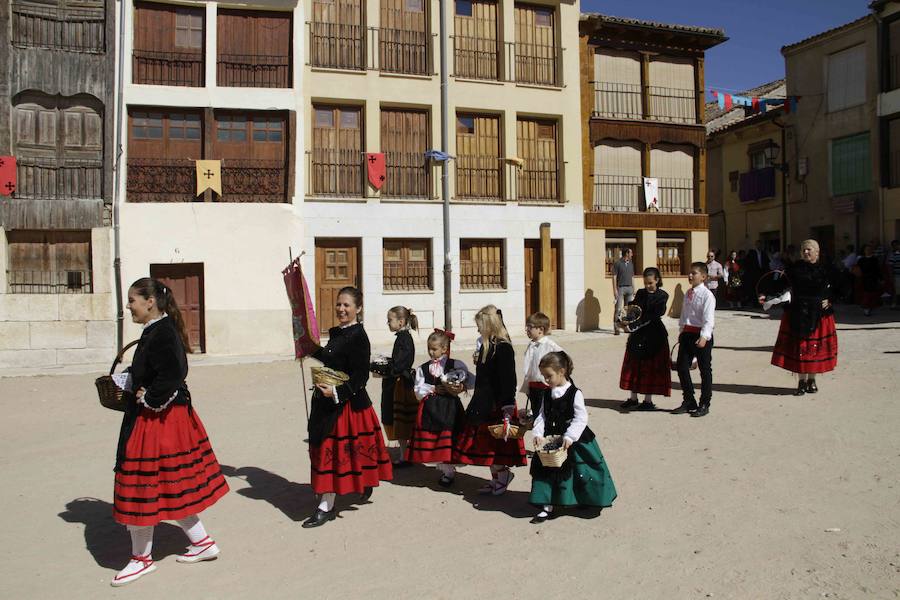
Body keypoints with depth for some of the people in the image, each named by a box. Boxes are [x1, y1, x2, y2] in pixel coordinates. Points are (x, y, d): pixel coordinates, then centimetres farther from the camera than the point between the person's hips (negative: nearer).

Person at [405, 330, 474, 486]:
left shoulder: (456, 365, 1)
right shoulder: (423, 369, 7)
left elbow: (472, 381, 0)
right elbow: (418, 391, 1)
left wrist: (462, 387, -17)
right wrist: (434, 389, -10)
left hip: (450, 408, -2)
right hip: (430, 408, 3)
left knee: (449, 441, -2)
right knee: (432, 442, 5)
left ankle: (448, 471, 17)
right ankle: (445, 469, 25)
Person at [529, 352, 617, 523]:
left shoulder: (574, 393, -16)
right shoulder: (547, 394, 2)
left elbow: (581, 418, -17)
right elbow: (542, 416, 2)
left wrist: (569, 437, -25)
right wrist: (538, 434, -13)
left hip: (573, 441, -5)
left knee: (579, 472, 9)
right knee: (548, 473, 5)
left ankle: (586, 502, 34)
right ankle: (548, 507, 15)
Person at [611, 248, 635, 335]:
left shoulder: (631, 264, 14)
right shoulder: (617, 263, -4)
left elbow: (632, 277, 19)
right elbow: (614, 277, -6)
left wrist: (634, 289, 14)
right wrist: (615, 290, -12)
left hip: (629, 288, 6)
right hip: (620, 288, -6)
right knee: (618, 309, -8)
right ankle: (616, 328, -6)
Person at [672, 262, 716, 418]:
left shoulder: (707, 295, -14)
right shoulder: (688, 294, 11)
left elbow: (708, 319, -20)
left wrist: (704, 337, -28)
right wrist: (682, 332, 16)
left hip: (701, 335, -7)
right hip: (687, 333, 7)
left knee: (705, 370, 5)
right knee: (682, 367, 8)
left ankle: (704, 404, 17)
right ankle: (688, 401, 23)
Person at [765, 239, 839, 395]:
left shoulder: (826, 269, 2)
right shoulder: (795, 268, 1)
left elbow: (835, 288, 10)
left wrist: (829, 300, -5)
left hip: (819, 314, 0)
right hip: (798, 313, 0)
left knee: (815, 346, 6)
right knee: (799, 346, 1)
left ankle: (811, 379, 22)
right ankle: (802, 381, 10)